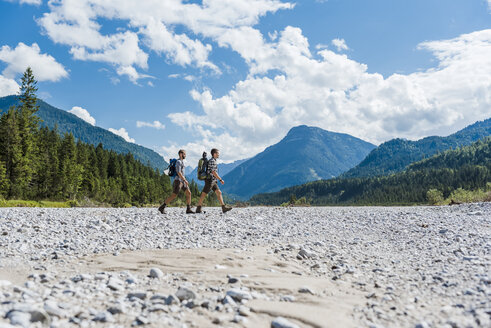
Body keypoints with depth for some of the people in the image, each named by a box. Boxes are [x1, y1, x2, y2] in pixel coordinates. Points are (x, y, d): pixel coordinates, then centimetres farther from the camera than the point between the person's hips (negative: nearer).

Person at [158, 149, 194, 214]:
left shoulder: (182, 162, 18)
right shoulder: (178, 162, -14)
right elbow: (178, 172, -23)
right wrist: (185, 180, -23)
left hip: (182, 181, 9)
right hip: (178, 181, -9)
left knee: (188, 193, -1)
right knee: (173, 195, -9)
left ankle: (188, 209, -2)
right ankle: (162, 208, 0)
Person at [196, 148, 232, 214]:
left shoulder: (213, 161, 16)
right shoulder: (212, 161, -15)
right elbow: (214, 172, -21)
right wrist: (220, 179, -18)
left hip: (213, 181, 10)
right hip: (210, 180, -10)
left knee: (219, 193, 3)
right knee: (204, 194, -3)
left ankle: (224, 208, -1)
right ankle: (198, 209, 4)